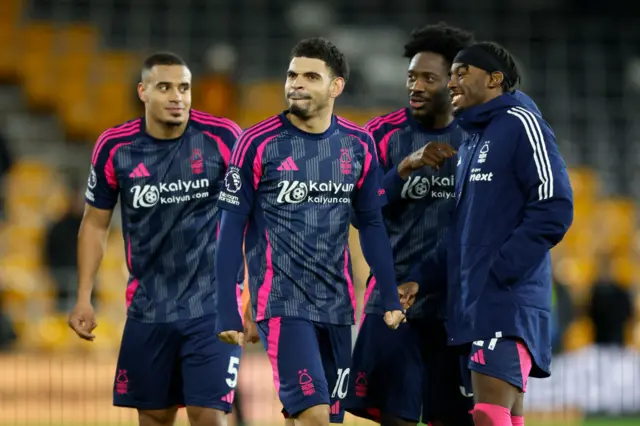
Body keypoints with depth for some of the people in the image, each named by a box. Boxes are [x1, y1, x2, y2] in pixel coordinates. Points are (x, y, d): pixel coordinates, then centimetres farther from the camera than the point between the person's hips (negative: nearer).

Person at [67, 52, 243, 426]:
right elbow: (95, 223, 8)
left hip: (213, 305, -3)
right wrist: (84, 298, 3)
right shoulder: (115, 147, -3)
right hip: (148, 307, 3)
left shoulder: (223, 138, -10)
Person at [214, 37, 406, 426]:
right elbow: (232, 229, -4)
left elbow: (372, 224, 13)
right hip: (281, 303, -5)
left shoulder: (358, 145, 4)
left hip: (337, 305, 5)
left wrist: (391, 298, 9)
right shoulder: (258, 143, -7)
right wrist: (228, 311, -8)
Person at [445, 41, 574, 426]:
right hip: (473, 304, 9)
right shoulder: (471, 141, 20)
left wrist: (500, 271, -17)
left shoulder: (521, 124, -6)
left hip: (507, 304, -9)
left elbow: (554, 209, -15)